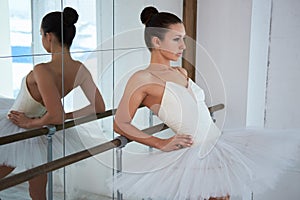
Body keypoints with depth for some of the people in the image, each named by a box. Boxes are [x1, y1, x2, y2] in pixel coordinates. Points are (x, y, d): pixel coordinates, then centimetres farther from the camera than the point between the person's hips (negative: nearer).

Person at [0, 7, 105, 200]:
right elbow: (99, 107, -10)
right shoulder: (80, 70, -14)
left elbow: (56, 117, -37)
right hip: (41, 138, 6)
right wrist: (67, 116, -4)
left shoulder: (42, 70, -34)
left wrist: (31, 123, -19)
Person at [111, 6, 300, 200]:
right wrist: (162, 144, -14)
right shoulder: (143, 78, -10)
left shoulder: (182, 73, 13)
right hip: (194, 154, -7)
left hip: (219, 143, 8)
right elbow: (121, 124, -10)